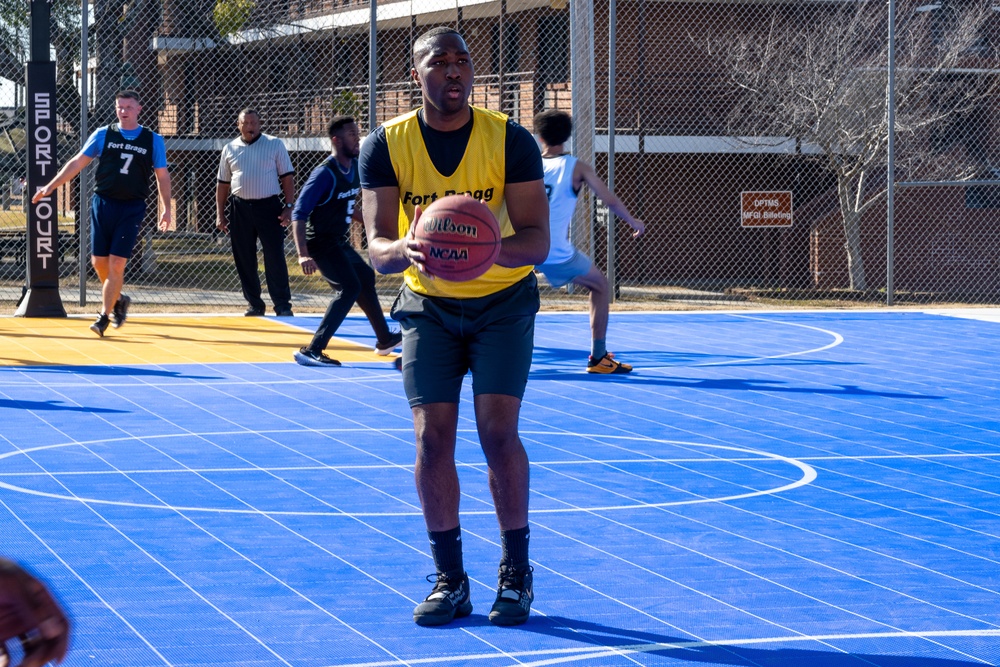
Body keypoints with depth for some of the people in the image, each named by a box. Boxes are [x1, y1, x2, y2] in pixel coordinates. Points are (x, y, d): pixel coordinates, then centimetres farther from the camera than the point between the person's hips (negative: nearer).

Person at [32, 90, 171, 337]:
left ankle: (104, 316, -2)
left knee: (116, 264, -9)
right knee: (98, 261, 2)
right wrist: (50, 186, 3)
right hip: (103, 203, 2)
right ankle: (117, 300, 28)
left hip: (132, 208, -2)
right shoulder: (103, 135, 5)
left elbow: (162, 176, 10)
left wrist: (166, 209, 3)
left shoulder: (153, 140, 4)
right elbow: (77, 163, 7)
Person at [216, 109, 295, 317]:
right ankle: (255, 304, 14)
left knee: (275, 257, -7)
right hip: (240, 209, 3)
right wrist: (220, 214, 9)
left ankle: (283, 305, -4)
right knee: (244, 260, 5)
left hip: (269, 207, -3)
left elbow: (287, 178, 1)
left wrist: (289, 206, -8)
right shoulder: (230, 149, 10)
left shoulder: (275, 145, 2)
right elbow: (223, 183, 14)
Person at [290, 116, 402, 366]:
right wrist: (303, 255, -37)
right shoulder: (325, 174, -24)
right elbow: (299, 214, -28)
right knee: (350, 287, -22)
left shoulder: (356, 167, 2)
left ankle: (384, 340, 46)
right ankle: (312, 351, -25)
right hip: (321, 243, -10)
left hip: (340, 243, 10)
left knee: (365, 278, 25)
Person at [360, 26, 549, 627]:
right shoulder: (386, 145, -11)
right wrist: (406, 249, -40)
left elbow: (537, 241, -18)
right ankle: (450, 579, 6)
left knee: (498, 430, -13)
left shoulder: (510, 140, -15)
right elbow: (377, 246, -15)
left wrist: (488, 248, -40)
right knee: (432, 437, -7)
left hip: (503, 301, -1)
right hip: (429, 306, 2)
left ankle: (516, 573, 2)